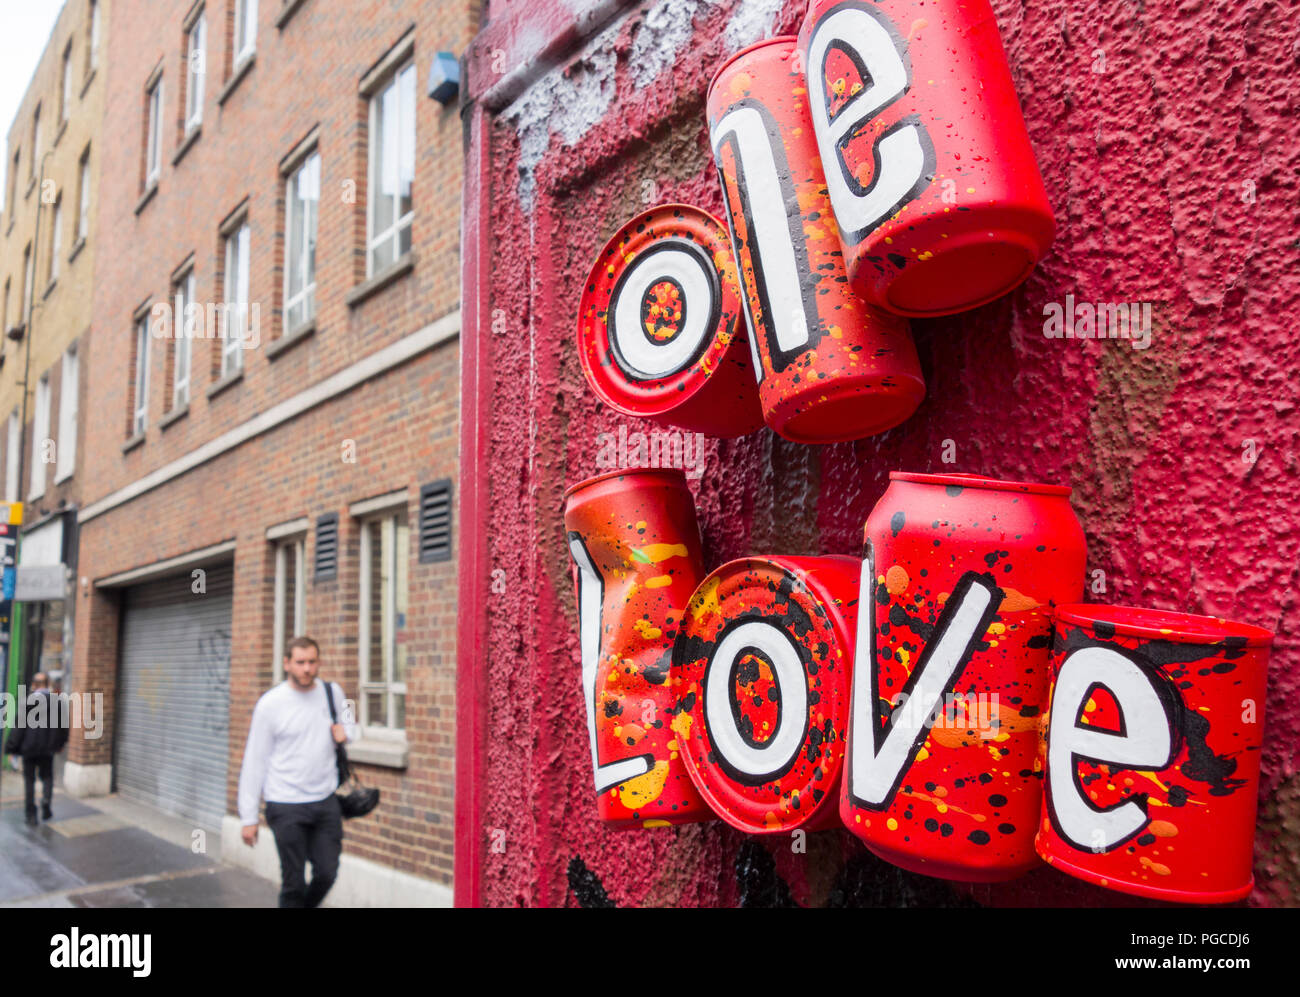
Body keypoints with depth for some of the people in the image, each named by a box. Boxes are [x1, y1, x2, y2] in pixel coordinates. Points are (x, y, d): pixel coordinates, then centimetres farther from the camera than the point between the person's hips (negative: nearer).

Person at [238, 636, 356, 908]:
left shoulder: (332, 692, 4)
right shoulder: (270, 704, -8)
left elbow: (349, 724, 22)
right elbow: (254, 762, -5)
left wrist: (345, 732, -4)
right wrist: (248, 818, -5)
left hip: (326, 802, 4)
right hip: (286, 807, -4)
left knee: (327, 873, 7)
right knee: (294, 882, 1)